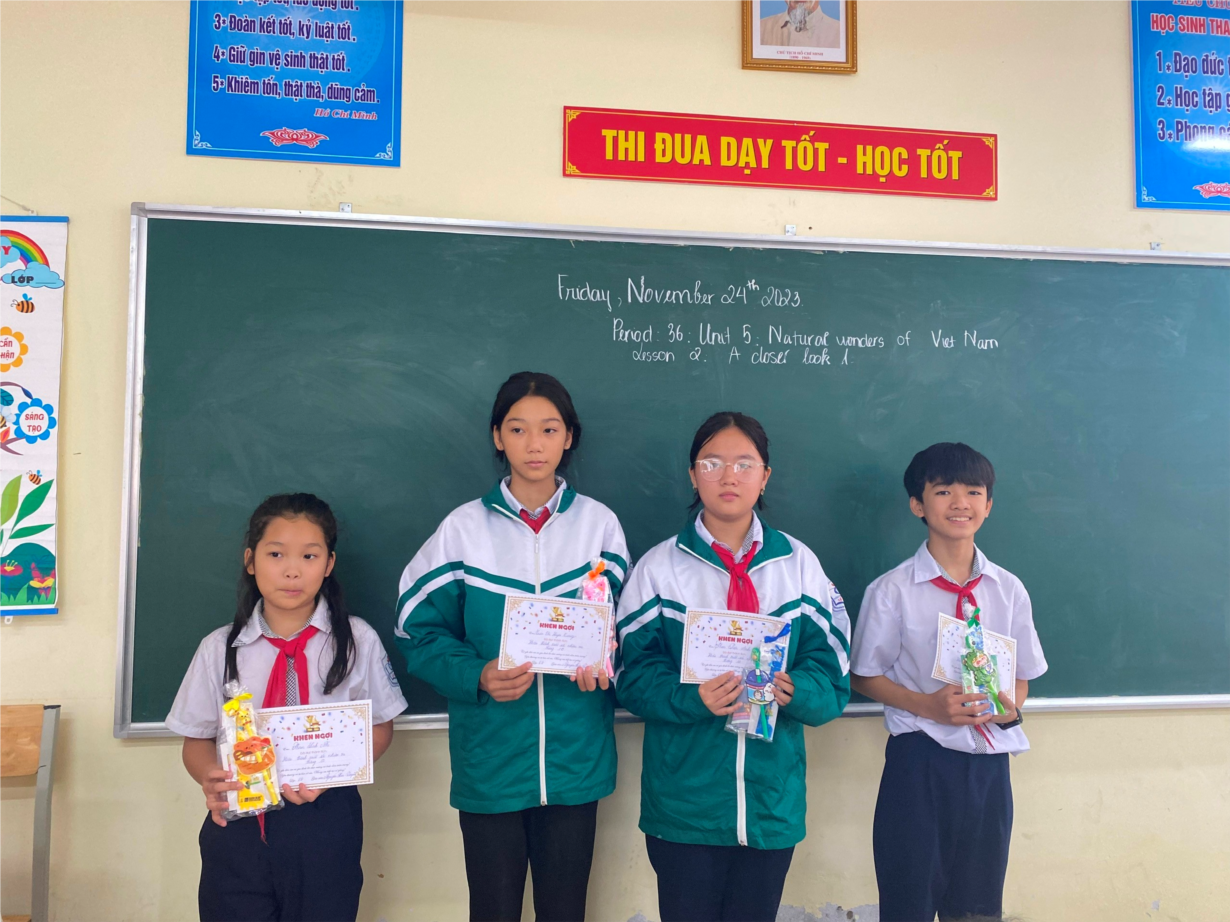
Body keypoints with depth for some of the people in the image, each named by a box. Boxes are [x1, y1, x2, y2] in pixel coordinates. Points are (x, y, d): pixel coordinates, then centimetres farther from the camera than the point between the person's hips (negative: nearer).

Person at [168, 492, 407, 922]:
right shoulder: (219, 649, 0)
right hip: (238, 824, 1)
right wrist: (210, 778, -15)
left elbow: (379, 727, 2)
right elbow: (197, 739, 7)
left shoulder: (357, 641, -3)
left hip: (325, 825, 0)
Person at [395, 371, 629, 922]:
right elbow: (420, 633, -1)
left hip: (575, 760, 1)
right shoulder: (464, 529, -2)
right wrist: (477, 676, -18)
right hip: (490, 761, -1)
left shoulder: (599, 524, 1)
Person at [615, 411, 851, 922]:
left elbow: (832, 677, 0)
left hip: (773, 798, 2)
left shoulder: (798, 564, 3)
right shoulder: (659, 566, -1)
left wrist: (794, 690, -20)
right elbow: (634, 674, -6)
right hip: (683, 799, -1)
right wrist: (693, 698, -23)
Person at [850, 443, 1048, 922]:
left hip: (989, 762, 4)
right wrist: (927, 705, -16)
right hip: (918, 761, -3)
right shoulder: (892, 591, -6)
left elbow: (1021, 676, 12)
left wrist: (1010, 707, -10)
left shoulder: (1008, 590, 4)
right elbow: (864, 676, -1)